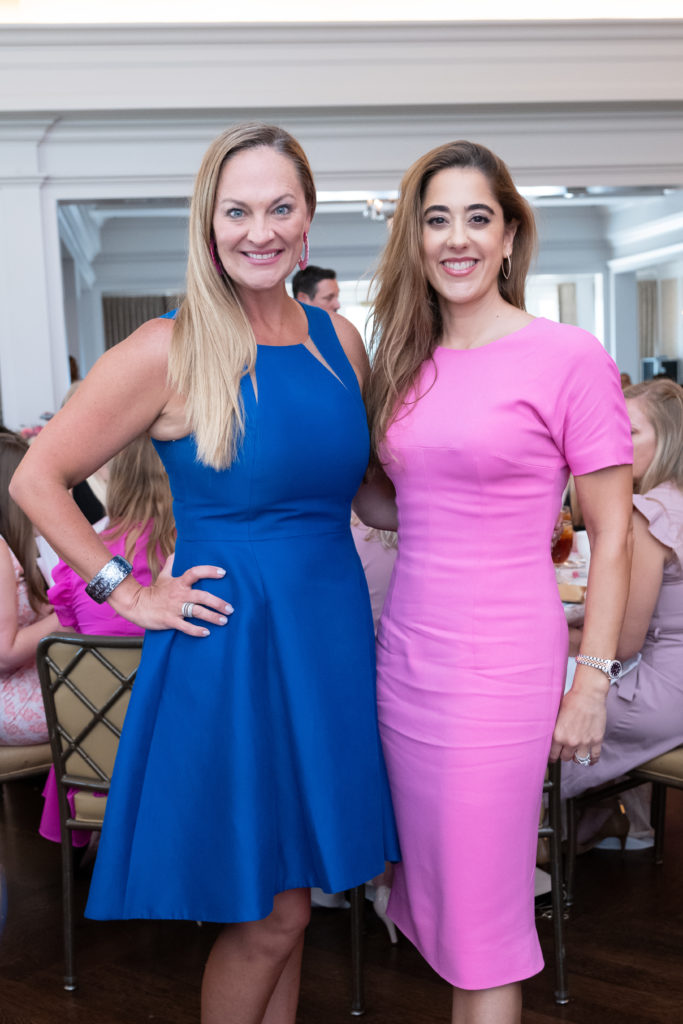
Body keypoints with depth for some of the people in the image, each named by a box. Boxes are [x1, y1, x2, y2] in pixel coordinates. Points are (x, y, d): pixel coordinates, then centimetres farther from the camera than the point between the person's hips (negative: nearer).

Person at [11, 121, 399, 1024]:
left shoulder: (340, 340, 5)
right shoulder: (169, 352, -11)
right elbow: (38, 481, -6)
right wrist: (131, 593, -9)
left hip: (332, 635, 5)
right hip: (227, 648, -5)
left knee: (287, 899, 18)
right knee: (270, 915, 6)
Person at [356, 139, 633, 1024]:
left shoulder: (569, 358, -9)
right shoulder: (409, 365, 9)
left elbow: (612, 534, -7)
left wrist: (592, 682, -9)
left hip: (499, 662, -6)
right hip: (405, 651, 6)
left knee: (482, 911, 5)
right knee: (437, 888, 18)